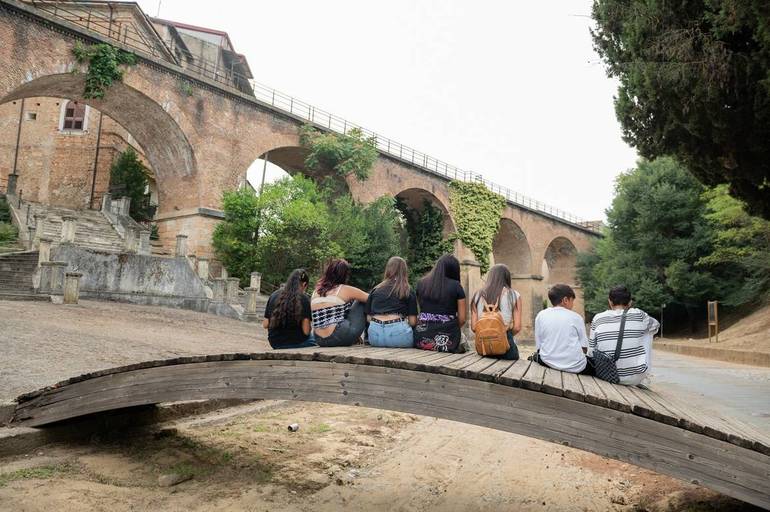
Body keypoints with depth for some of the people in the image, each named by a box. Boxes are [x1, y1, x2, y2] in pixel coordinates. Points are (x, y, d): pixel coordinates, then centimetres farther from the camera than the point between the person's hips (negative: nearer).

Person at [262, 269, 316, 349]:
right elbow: (306, 331, -16)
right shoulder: (303, 299, -13)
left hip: (275, 343, 6)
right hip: (296, 343, -5)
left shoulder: (274, 296, 0)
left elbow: (265, 325, 1)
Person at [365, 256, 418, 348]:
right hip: (397, 331, -3)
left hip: (374, 334, 4)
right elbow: (412, 322, 5)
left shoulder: (375, 290, 18)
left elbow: (368, 318, 16)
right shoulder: (408, 291, 11)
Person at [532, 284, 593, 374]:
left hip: (548, 363, 1)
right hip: (575, 366, -1)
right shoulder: (576, 317, -1)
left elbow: (538, 346, 1)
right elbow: (584, 348, -1)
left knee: (535, 356, 31)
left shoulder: (541, 316, 2)